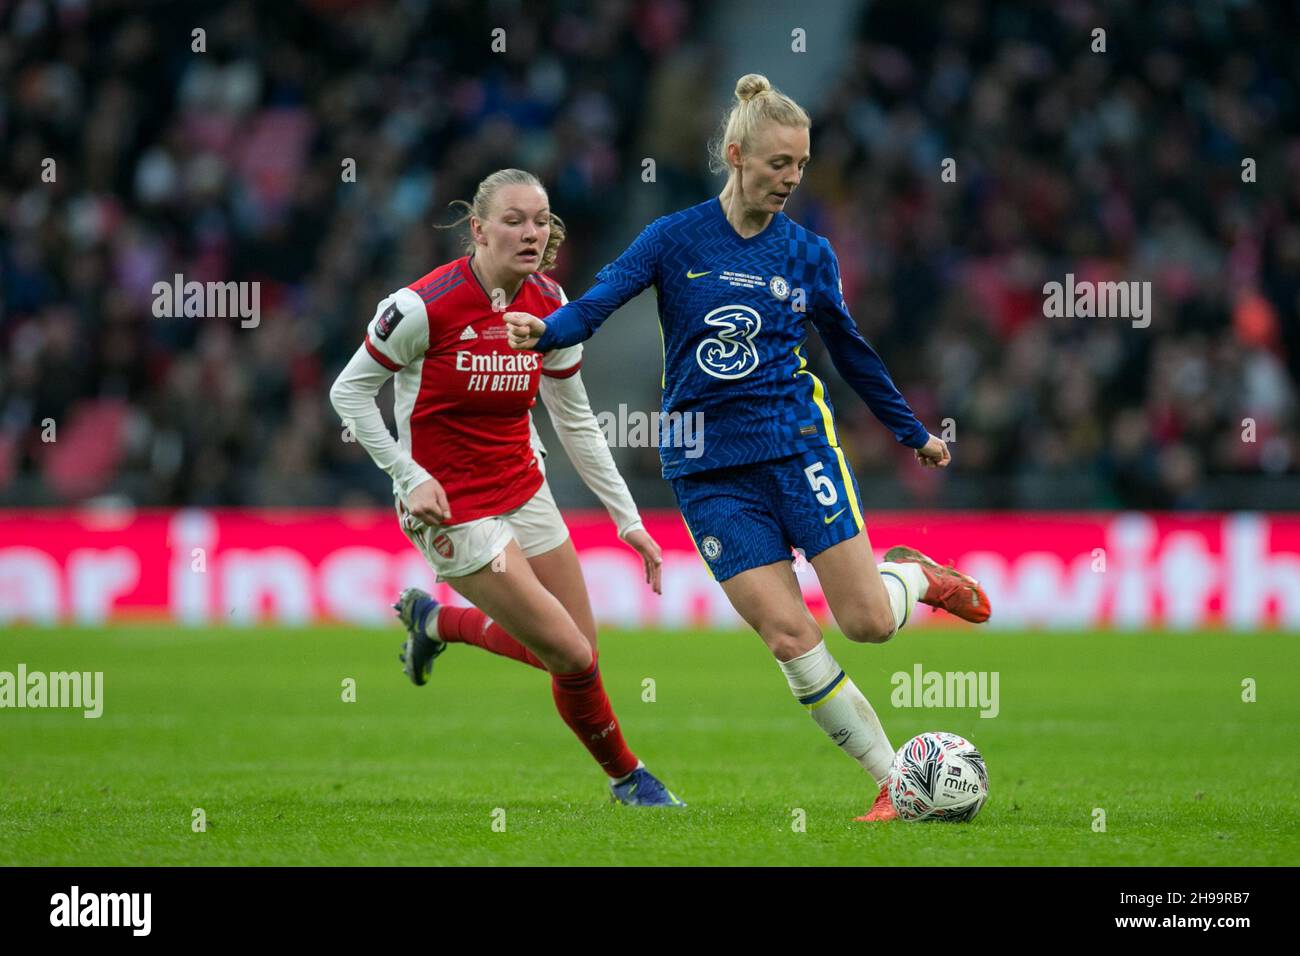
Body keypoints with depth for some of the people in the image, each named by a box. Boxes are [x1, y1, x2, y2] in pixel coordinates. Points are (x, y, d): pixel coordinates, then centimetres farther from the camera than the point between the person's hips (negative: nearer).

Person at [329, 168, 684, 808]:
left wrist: (628, 519, 5)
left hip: (524, 491, 6)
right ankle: (626, 777, 18)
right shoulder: (425, 305, -21)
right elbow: (350, 390, -9)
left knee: (581, 652, 7)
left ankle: (437, 621, 30)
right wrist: (411, 478, -16)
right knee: (572, 657, -9)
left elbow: (576, 422, 7)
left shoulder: (550, 306, -3)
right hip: (452, 509, -6)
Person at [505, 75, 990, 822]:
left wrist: (914, 433, 26)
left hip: (795, 439, 1)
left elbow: (850, 348, 18)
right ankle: (895, 781, 1)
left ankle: (916, 574, 28)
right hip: (709, 465, -1)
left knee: (867, 621, -8)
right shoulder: (675, 239, -1)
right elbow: (601, 299, -14)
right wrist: (547, 330, -36)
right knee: (789, 635, -9)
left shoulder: (808, 253, 5)